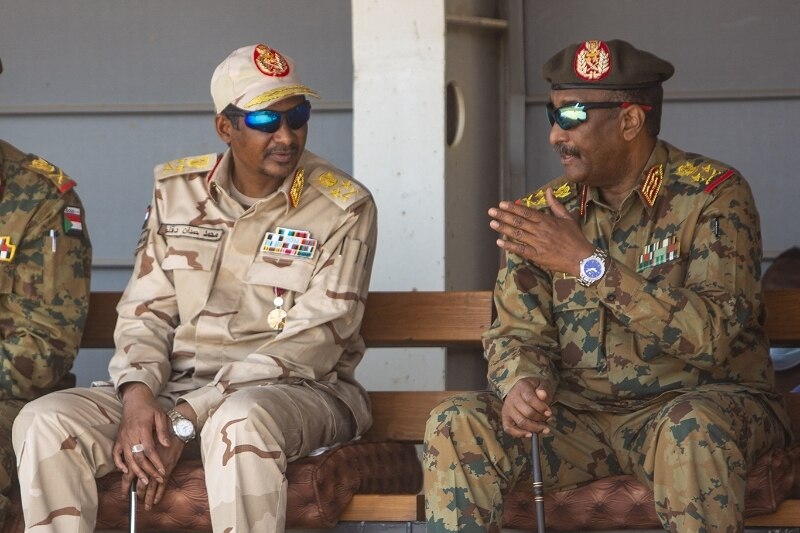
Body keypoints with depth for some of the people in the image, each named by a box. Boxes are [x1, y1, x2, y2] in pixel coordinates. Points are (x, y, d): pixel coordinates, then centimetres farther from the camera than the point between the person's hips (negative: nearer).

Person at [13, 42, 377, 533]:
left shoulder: (344, 208, -5)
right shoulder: (177, 189, 9)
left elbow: (310, 341, -12)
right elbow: (146, 311, 9)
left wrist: (187, 419, -18)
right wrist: (138, 394, -15)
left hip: (298, 389, -4)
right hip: (179, 382, 4)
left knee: (242, 422, -41)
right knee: (46, 422, -19)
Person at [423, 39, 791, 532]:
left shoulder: (712, 195, -10)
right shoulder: (542, 214, 5)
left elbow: (713, 334, -21)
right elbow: (519, 332, 4)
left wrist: (588, 264, -24)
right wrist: (521, 384, -21)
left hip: (698, 401, -4)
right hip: (582, 414, 4)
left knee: (693, 428, -38)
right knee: (457, 426, -19)